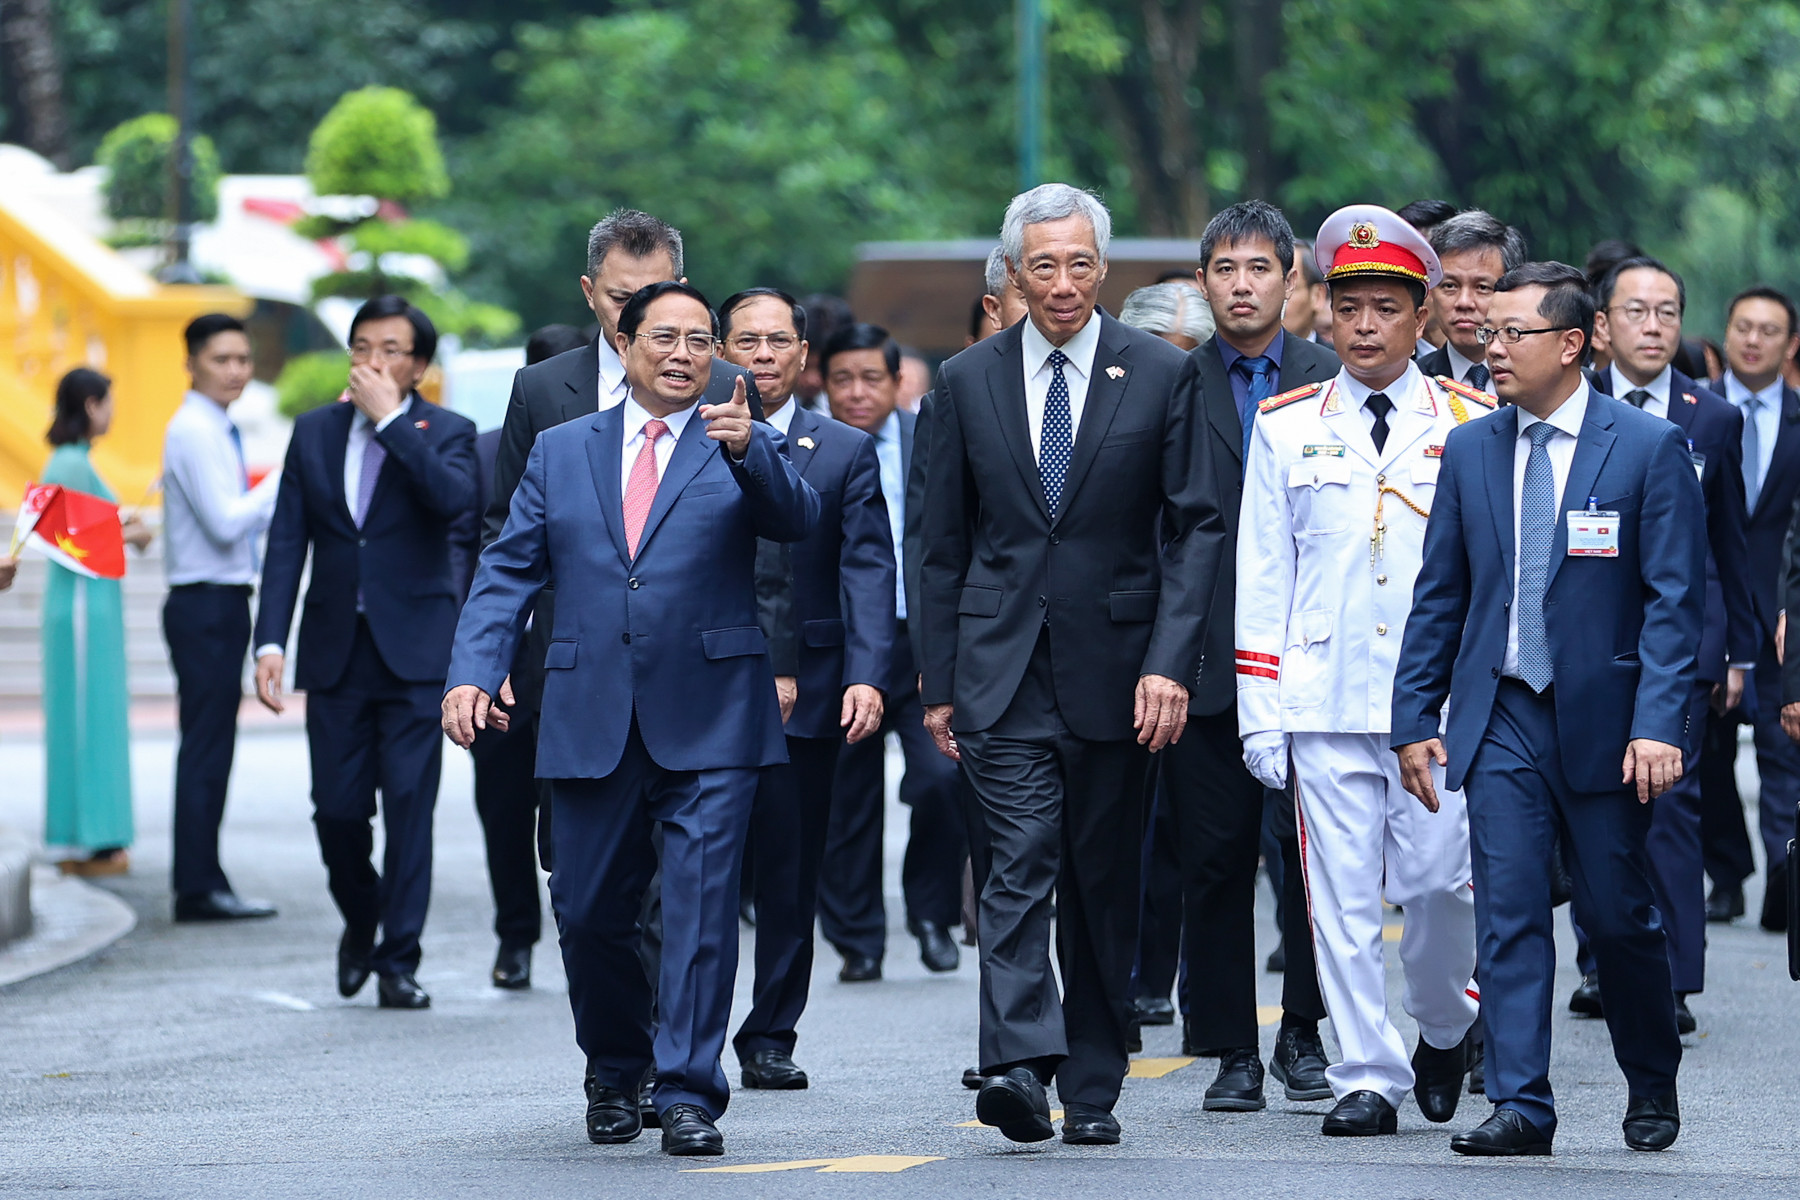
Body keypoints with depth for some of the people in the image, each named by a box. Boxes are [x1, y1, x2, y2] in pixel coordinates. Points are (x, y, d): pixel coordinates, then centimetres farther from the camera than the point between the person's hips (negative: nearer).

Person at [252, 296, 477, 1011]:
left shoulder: (444, 433, 1)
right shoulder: (314, 433, 10)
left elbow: (455, 497, -22)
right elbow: (287, 543, 7)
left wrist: (391, 419, -18)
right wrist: (270, 640, -3)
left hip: (414, 651, -3)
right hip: (335, 651, 3)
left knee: (408, 805, -6)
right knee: (337, 809, 3)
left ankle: (398, 960, 0)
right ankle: (361, 922, 29)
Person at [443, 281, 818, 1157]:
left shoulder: (742, 449, 5)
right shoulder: (562, 451, 12)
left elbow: (796, 520, -14)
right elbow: (507, 573, 10)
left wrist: (750, 451, -34)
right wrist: (473, 672, -4)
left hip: (708, 726, -2)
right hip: (591, 721, 2)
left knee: (700, 910, -9)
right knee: (590, 913, 8)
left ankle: (688, 1094, -6)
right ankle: (615, 1073, 29)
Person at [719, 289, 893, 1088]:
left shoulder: (846, 453, 7)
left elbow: (869, 569, 0)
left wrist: (867, 675, -14)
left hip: (804, 692, 1)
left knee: (791, 874, 4)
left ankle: (771, 1038, 13)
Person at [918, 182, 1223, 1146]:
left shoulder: (1161, 375, 1)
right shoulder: (966, 382, 6)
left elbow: (1195, 527, -1)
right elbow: (943, 547, 10)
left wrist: (1170, 662, -12)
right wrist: (938, 683, 5)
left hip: (1114, 667, 0)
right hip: (1001, 668, 0)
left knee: (1103, 885, 6)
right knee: (1021, 861, -14)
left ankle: (1091, 1089, 14)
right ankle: (1019, 1062, -25)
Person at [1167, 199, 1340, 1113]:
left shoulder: (1331, 382, 5)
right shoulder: (1172, 386, 6)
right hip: (1206, 661, 0)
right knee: (1215, 861, 2)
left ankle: (1301, 1034, 16)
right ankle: (1232, 1049, 8)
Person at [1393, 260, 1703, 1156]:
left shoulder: (1647, 448, -5)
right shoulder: (1469, 450, 7)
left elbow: (1674, 599, -7)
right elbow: (1439, 596, 11)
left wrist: (1658, 723, -16)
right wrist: (1415, 718, 5)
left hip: (1603, 718, -3)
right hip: (1501, 718, 3)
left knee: (1619, 915, 6)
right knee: (1508, 913, -5)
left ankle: (1652, 1084, 27)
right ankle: (1519, 1105, -4)